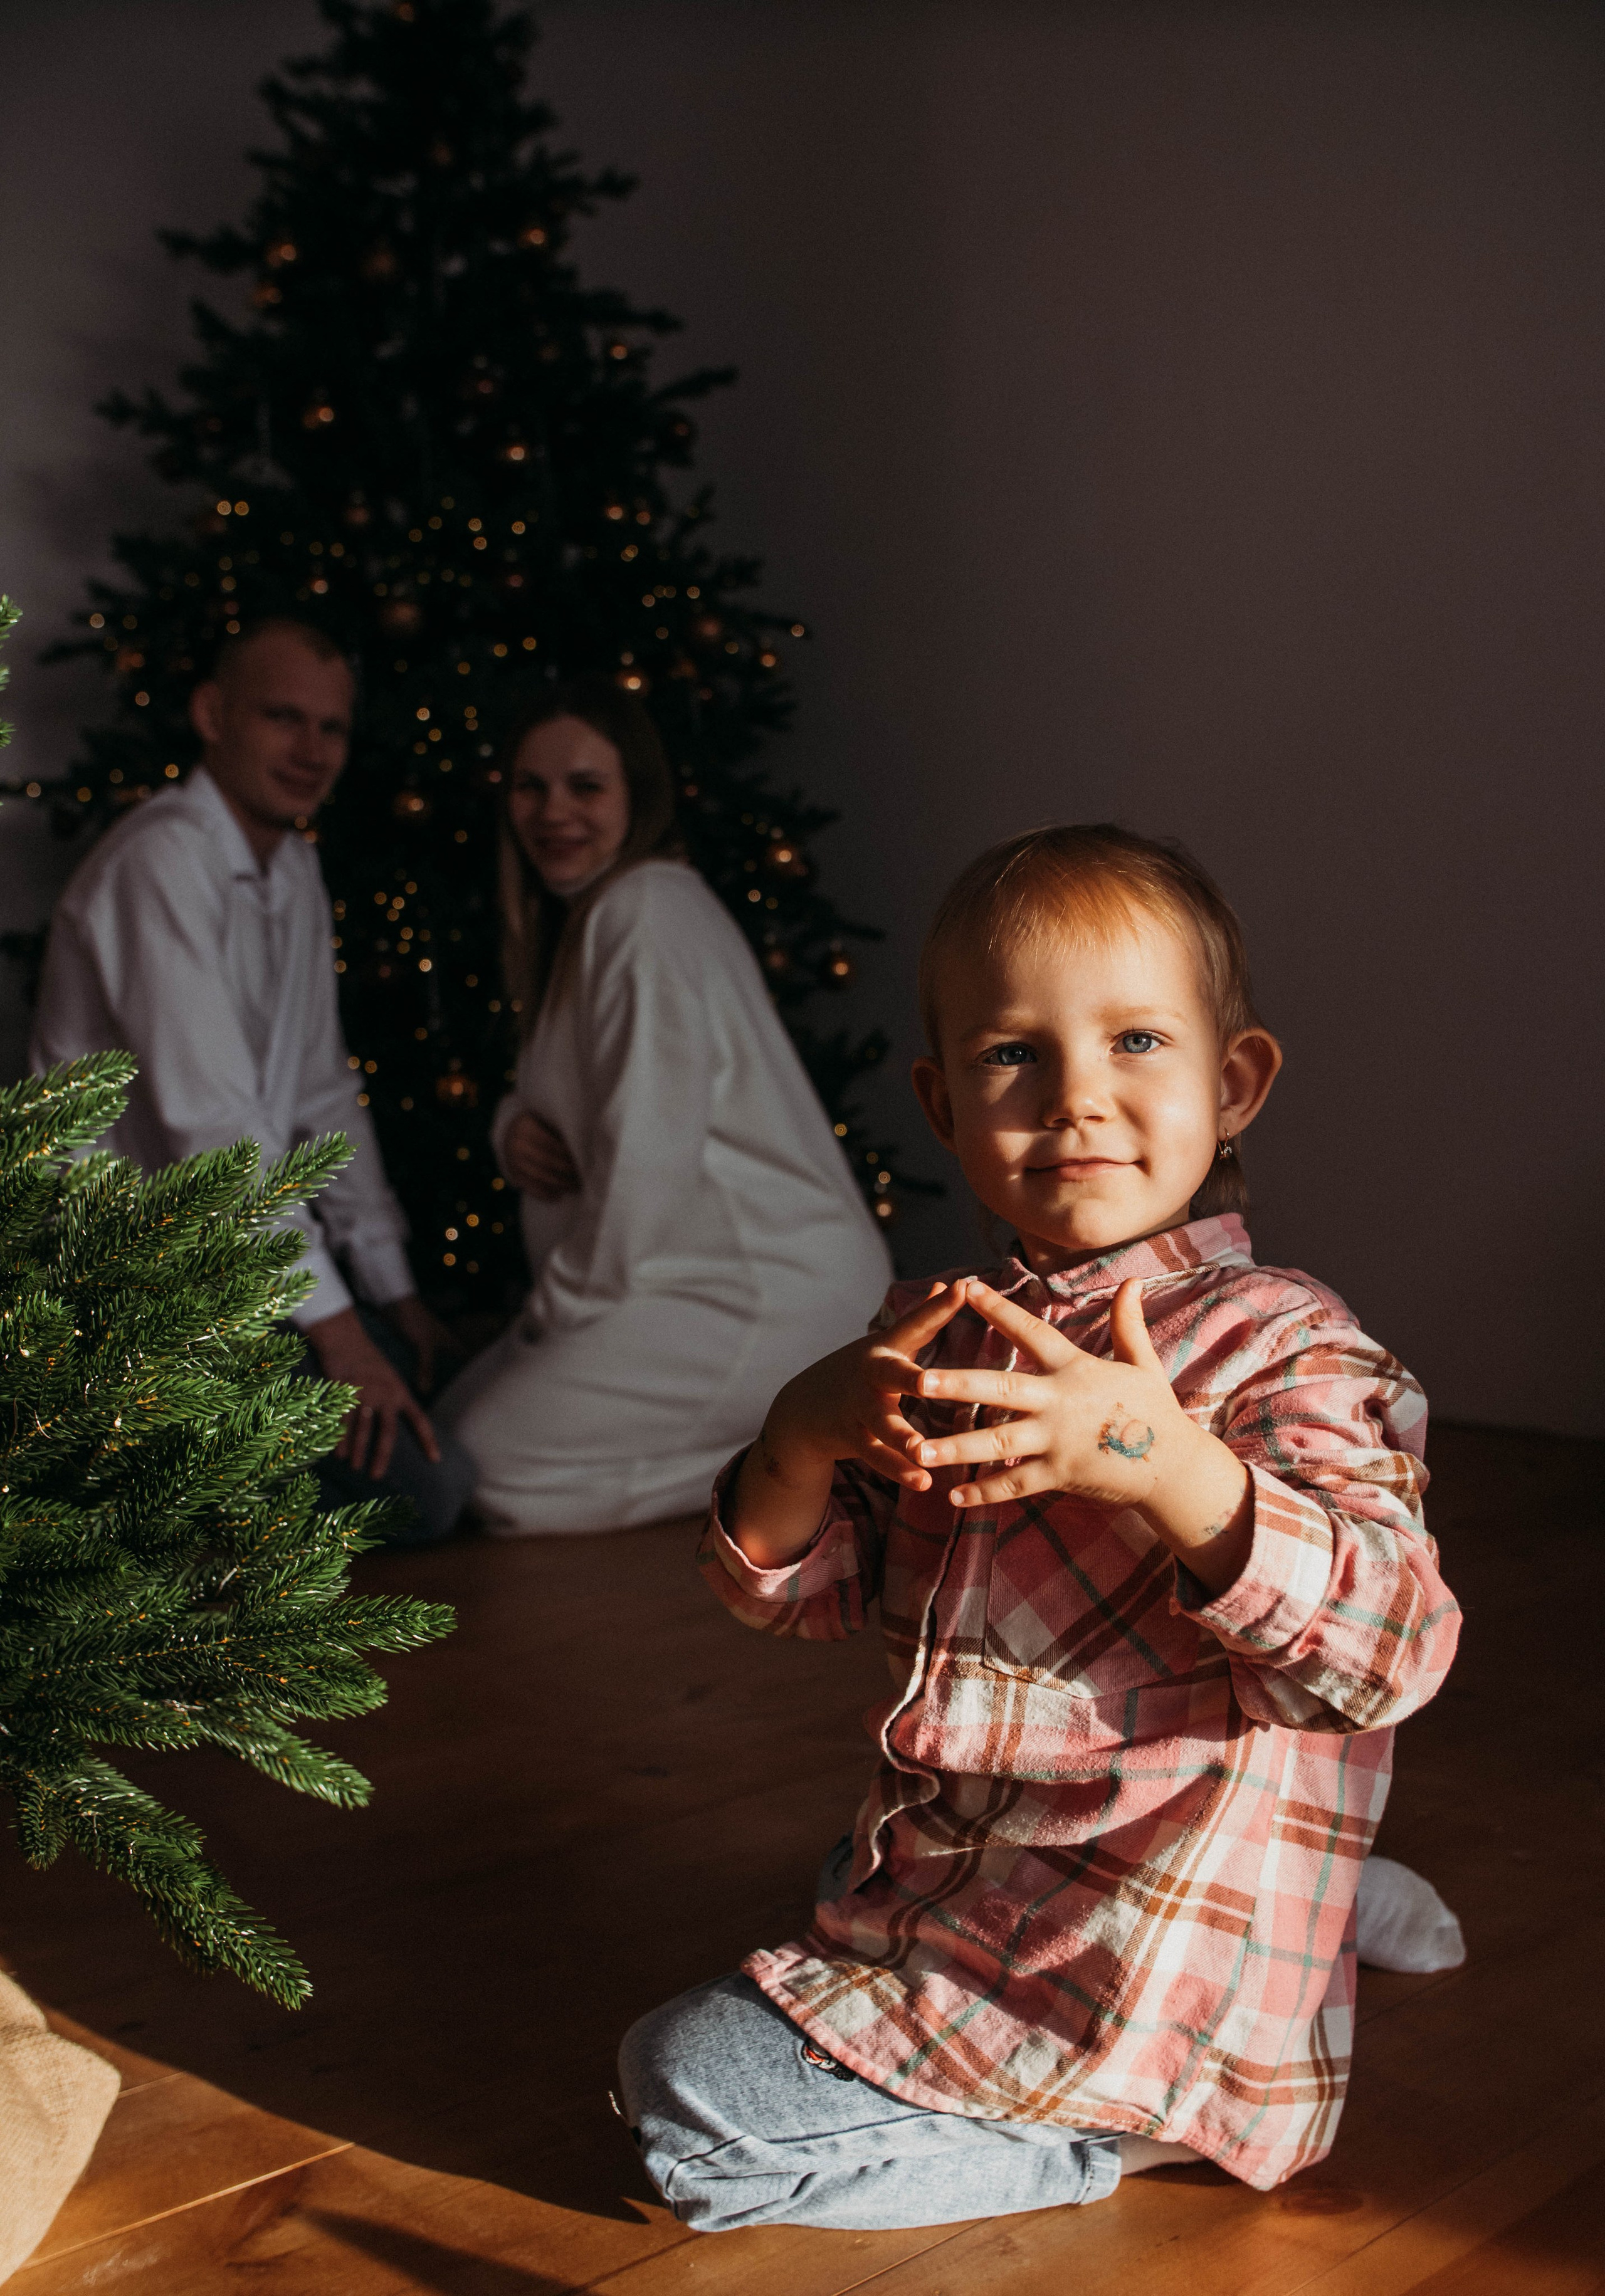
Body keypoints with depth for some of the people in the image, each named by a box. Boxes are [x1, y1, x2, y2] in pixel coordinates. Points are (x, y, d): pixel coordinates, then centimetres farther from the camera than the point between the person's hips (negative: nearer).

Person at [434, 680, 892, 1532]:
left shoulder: (648, 913, -16)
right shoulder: (577, 918, 16)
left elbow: (650, 1152, -21)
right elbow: (583, 1107, 22)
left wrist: (562, 1311, -12)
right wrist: (514, 1124, -3)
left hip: (771, 1291, -11)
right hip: (706, 1271, 11)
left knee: (497, 1474, -15)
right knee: (459, 1419, 11)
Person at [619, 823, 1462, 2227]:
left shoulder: (1280, 1349, -18)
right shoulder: (953, 1334, 2)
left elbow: (1391, 1650, -29)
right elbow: (797, 1593, 4)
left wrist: (1167, 1465, -43)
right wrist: (804, 1438, -19)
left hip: (1142, 1996, -9)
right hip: (957, 1890, 9)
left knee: (685, 2087, -10)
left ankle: (1080, 2153, 7)